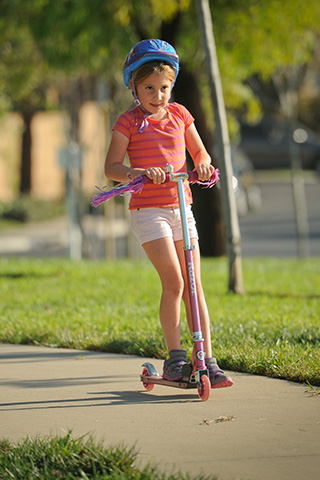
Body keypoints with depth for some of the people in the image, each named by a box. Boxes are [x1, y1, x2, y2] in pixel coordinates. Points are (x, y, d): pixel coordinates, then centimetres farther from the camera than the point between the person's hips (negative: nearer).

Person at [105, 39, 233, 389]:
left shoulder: (179, 115, 10)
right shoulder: (129, 122, -2)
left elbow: (200, 153, 16)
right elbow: (111, 168, -6)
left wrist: (203, 164, -7)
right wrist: (139, 172, -24)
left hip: (180, 206, 4)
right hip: (148, 209, -4)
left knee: (194, 285, 1)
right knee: (174, 283, -14)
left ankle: (207, 360, 2)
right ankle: (174, 355, -1)